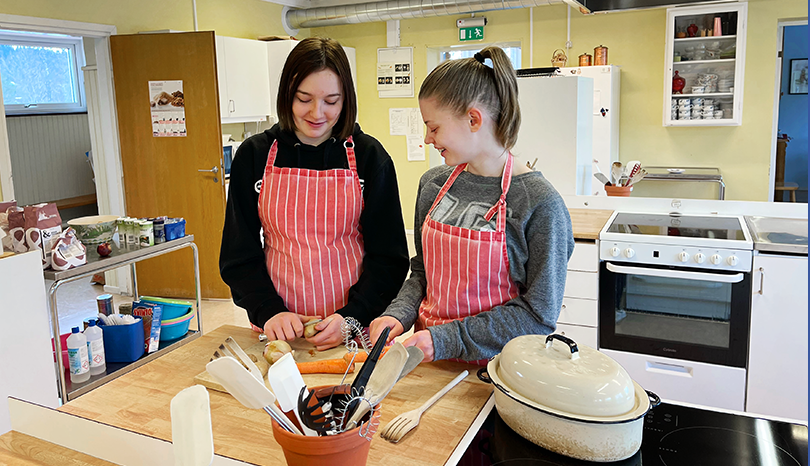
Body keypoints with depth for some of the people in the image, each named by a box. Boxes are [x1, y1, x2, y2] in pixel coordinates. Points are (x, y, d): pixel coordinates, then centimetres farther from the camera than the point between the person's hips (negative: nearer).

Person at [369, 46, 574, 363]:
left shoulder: (539, 203, -13)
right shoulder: (433, 184, 4)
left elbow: (539, 315, -12)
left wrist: (447, 339, -16)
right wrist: (399, 314, -3)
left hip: (492, 370, -3)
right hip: (428, 361, 3)